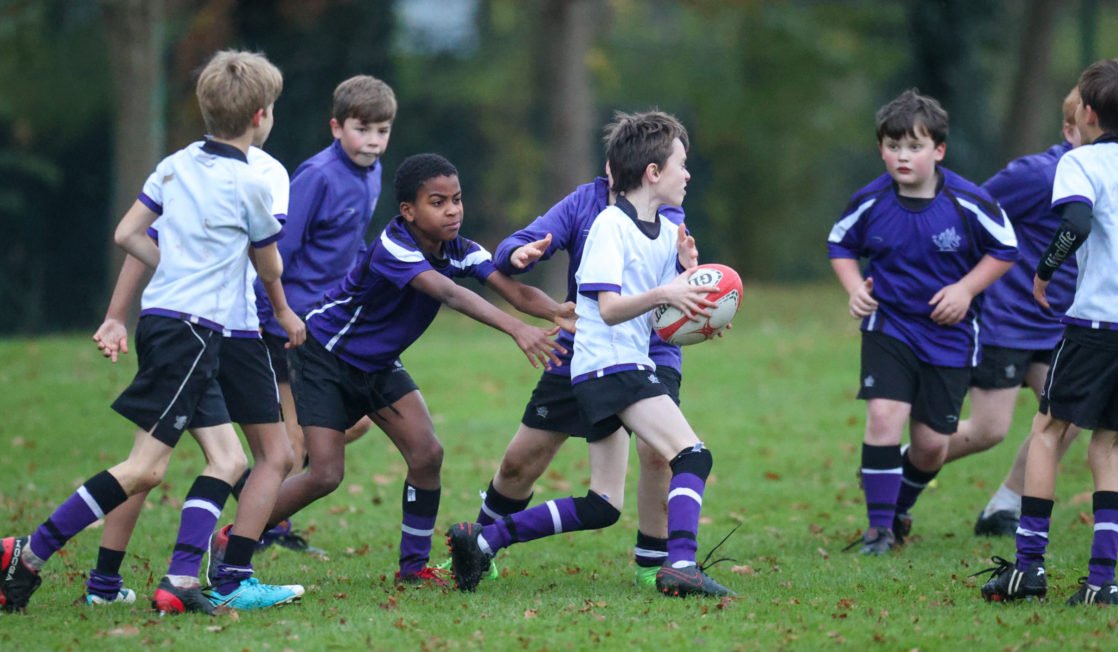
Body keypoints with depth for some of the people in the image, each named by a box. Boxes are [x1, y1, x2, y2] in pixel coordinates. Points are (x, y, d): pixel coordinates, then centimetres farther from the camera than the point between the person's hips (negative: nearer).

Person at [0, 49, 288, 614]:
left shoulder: (177, 164, 8)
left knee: (227, 459, 7)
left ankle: (180, 581, -3)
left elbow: (126, 234, 11)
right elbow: (270, 270, 5)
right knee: (145, 467, -8)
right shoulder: (251, 185, -10)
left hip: (161, 315, 8)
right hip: (191, 331, -8)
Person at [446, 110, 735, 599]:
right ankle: (680, 564, -33)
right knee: (692, 456, -23)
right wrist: (661, 295, -33)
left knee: (602, 508, 10)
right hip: (610, 364, -9)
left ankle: (482, 540, 14)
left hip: (629, 367, 9)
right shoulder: (611, 225, -9)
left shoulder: (668, 233, 15)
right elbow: (609, 307, -19)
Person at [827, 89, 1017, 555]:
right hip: (888, 327, 0)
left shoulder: (968, 202, -14)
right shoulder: (870, 202, -9)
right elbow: (840, 244, 10)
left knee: (931, 443, 4)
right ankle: (879, 525, -7)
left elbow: (1005, 249, 0)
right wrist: (855, 289, -7)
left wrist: (965, 289, -12)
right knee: (884, 414, -20)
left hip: (949, 334, 0)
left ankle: (900, 508, 34)